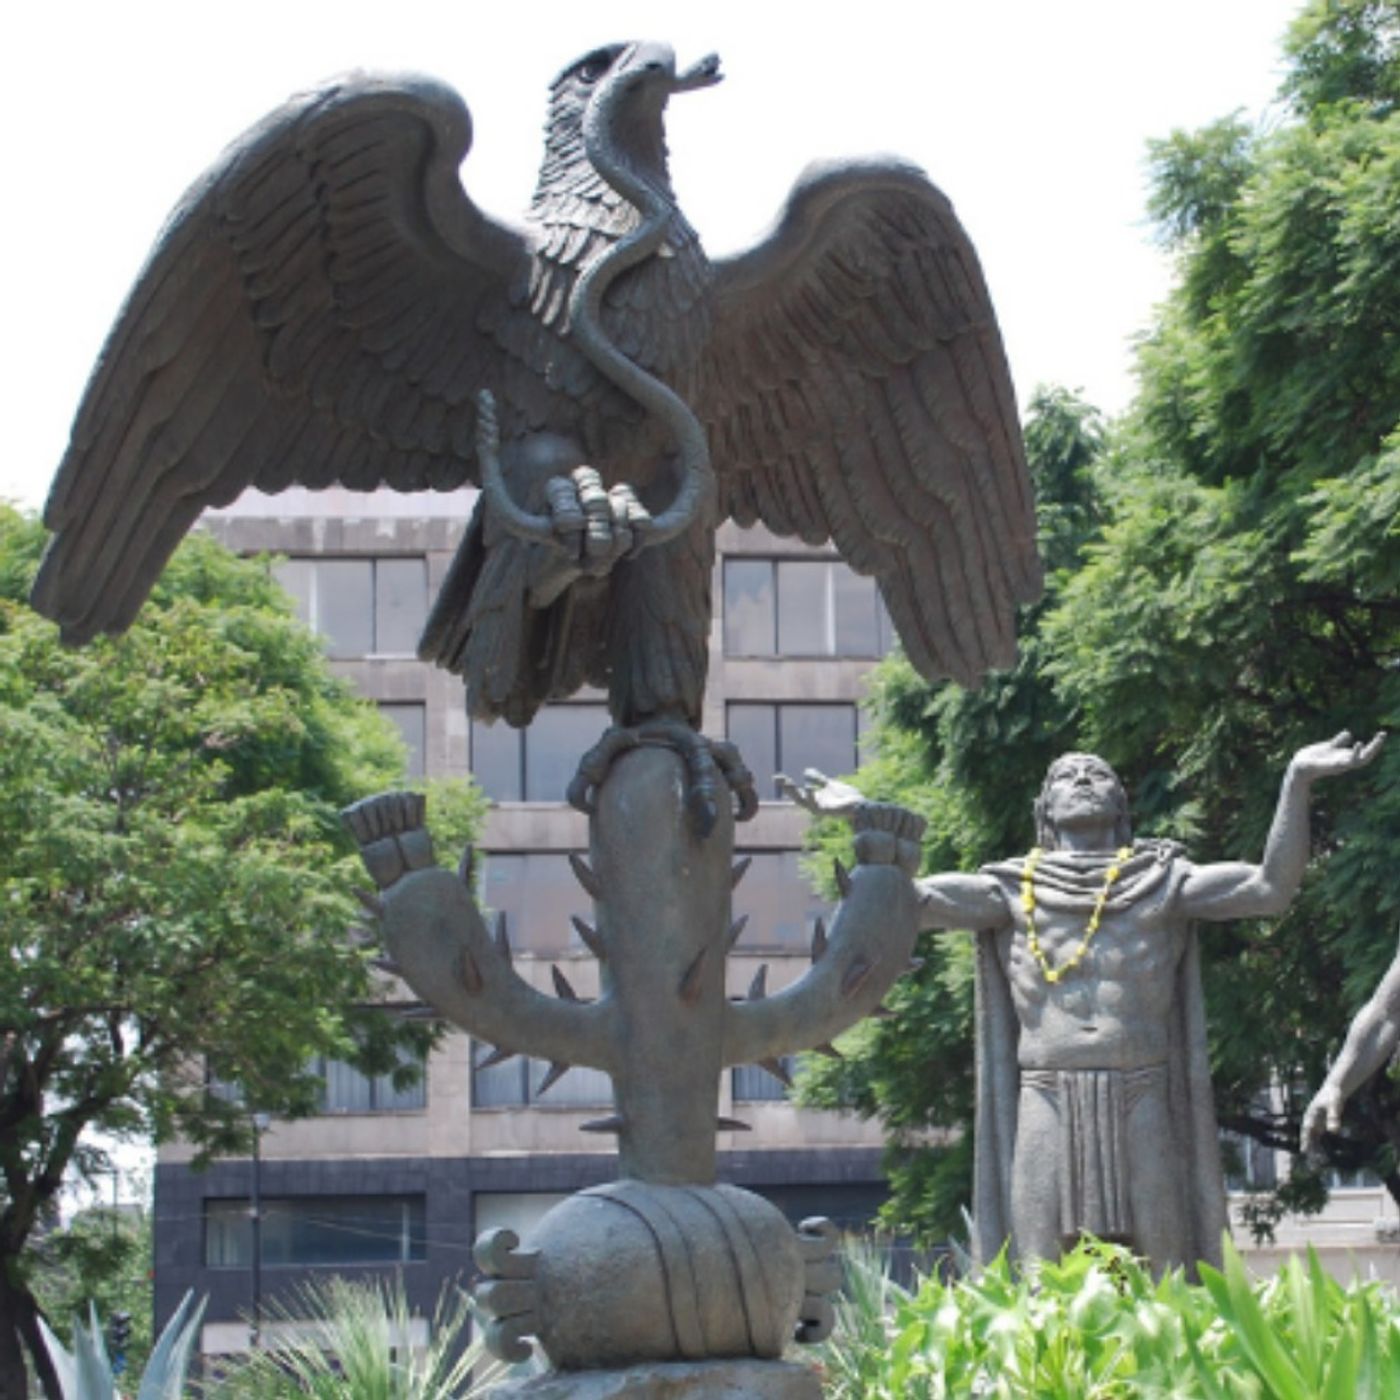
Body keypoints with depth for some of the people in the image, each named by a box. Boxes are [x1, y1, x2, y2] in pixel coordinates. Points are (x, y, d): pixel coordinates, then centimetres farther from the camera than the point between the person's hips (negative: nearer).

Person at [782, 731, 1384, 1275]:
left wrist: (1297, 782, -8)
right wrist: (861, 819, -9)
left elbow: (1271, 889, 1)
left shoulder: (1162, 881, 13)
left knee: (1157, 1278, -3)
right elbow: (908, 901, 3)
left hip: (1141, 1104, 0)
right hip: (1048, 1107, 0)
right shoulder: (1013, 890, 13)